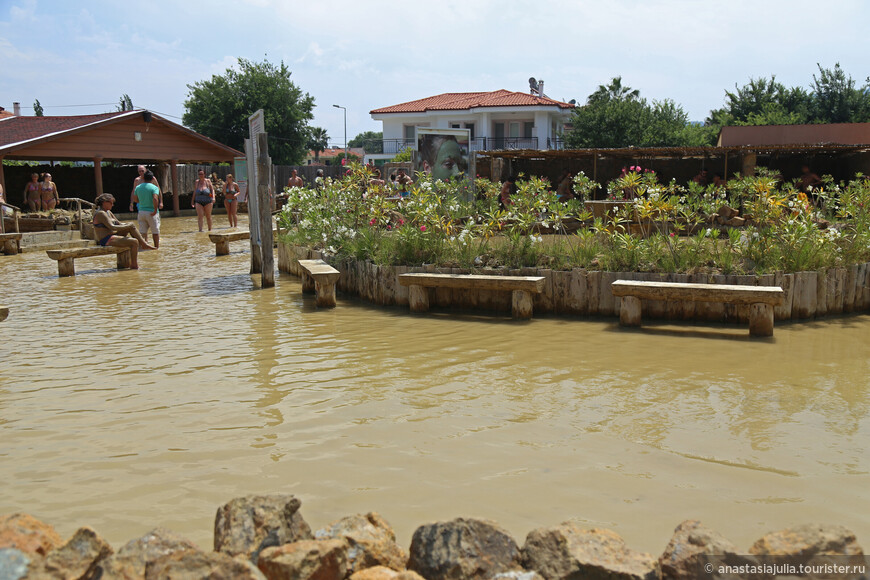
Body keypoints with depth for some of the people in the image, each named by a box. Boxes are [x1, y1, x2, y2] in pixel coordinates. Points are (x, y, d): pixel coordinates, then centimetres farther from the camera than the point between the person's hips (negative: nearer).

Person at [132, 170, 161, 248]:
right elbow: (155, 199, -25)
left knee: (142, 231, 7)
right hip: (151, 212, -4)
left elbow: (135, 199, 12)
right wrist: (155, 210, -19)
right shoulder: (154, 187, -10)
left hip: (141, 211, 4)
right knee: (155, 231, 8)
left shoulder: (138, 187, 6)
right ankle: (157, 247, 14)